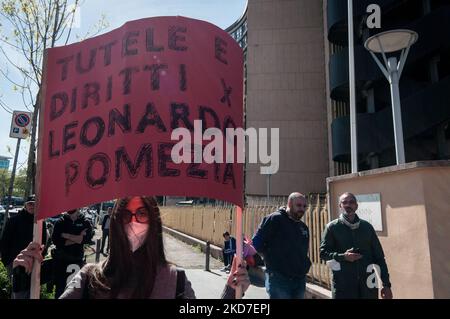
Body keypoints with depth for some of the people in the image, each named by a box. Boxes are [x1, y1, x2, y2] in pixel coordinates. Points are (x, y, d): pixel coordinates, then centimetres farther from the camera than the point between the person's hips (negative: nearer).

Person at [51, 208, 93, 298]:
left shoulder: (85, 223, -1)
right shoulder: (60, 222, 0)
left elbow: (87, 238, -16)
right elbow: (56, 240, -11)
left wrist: (67, 236, -17)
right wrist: (77, 238, -17)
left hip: (78, 260, 0)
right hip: (61, 259, 0)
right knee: (60, 287, 10)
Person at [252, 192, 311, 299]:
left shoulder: (304, 227, 15)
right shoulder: (275, 219, -9)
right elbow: (257, 242, -12)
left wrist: (305, 266, 11)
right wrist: (272, 260, -7)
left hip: (300, 280, 7)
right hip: (279, 279, -7)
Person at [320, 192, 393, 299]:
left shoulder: (367, 227, 8)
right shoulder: (332, 227, 0)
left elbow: (379, 256, 9)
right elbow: (323, 252, -1)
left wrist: (386, 284, 3)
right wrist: (343, 256, -17)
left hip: (368, 285, 3)